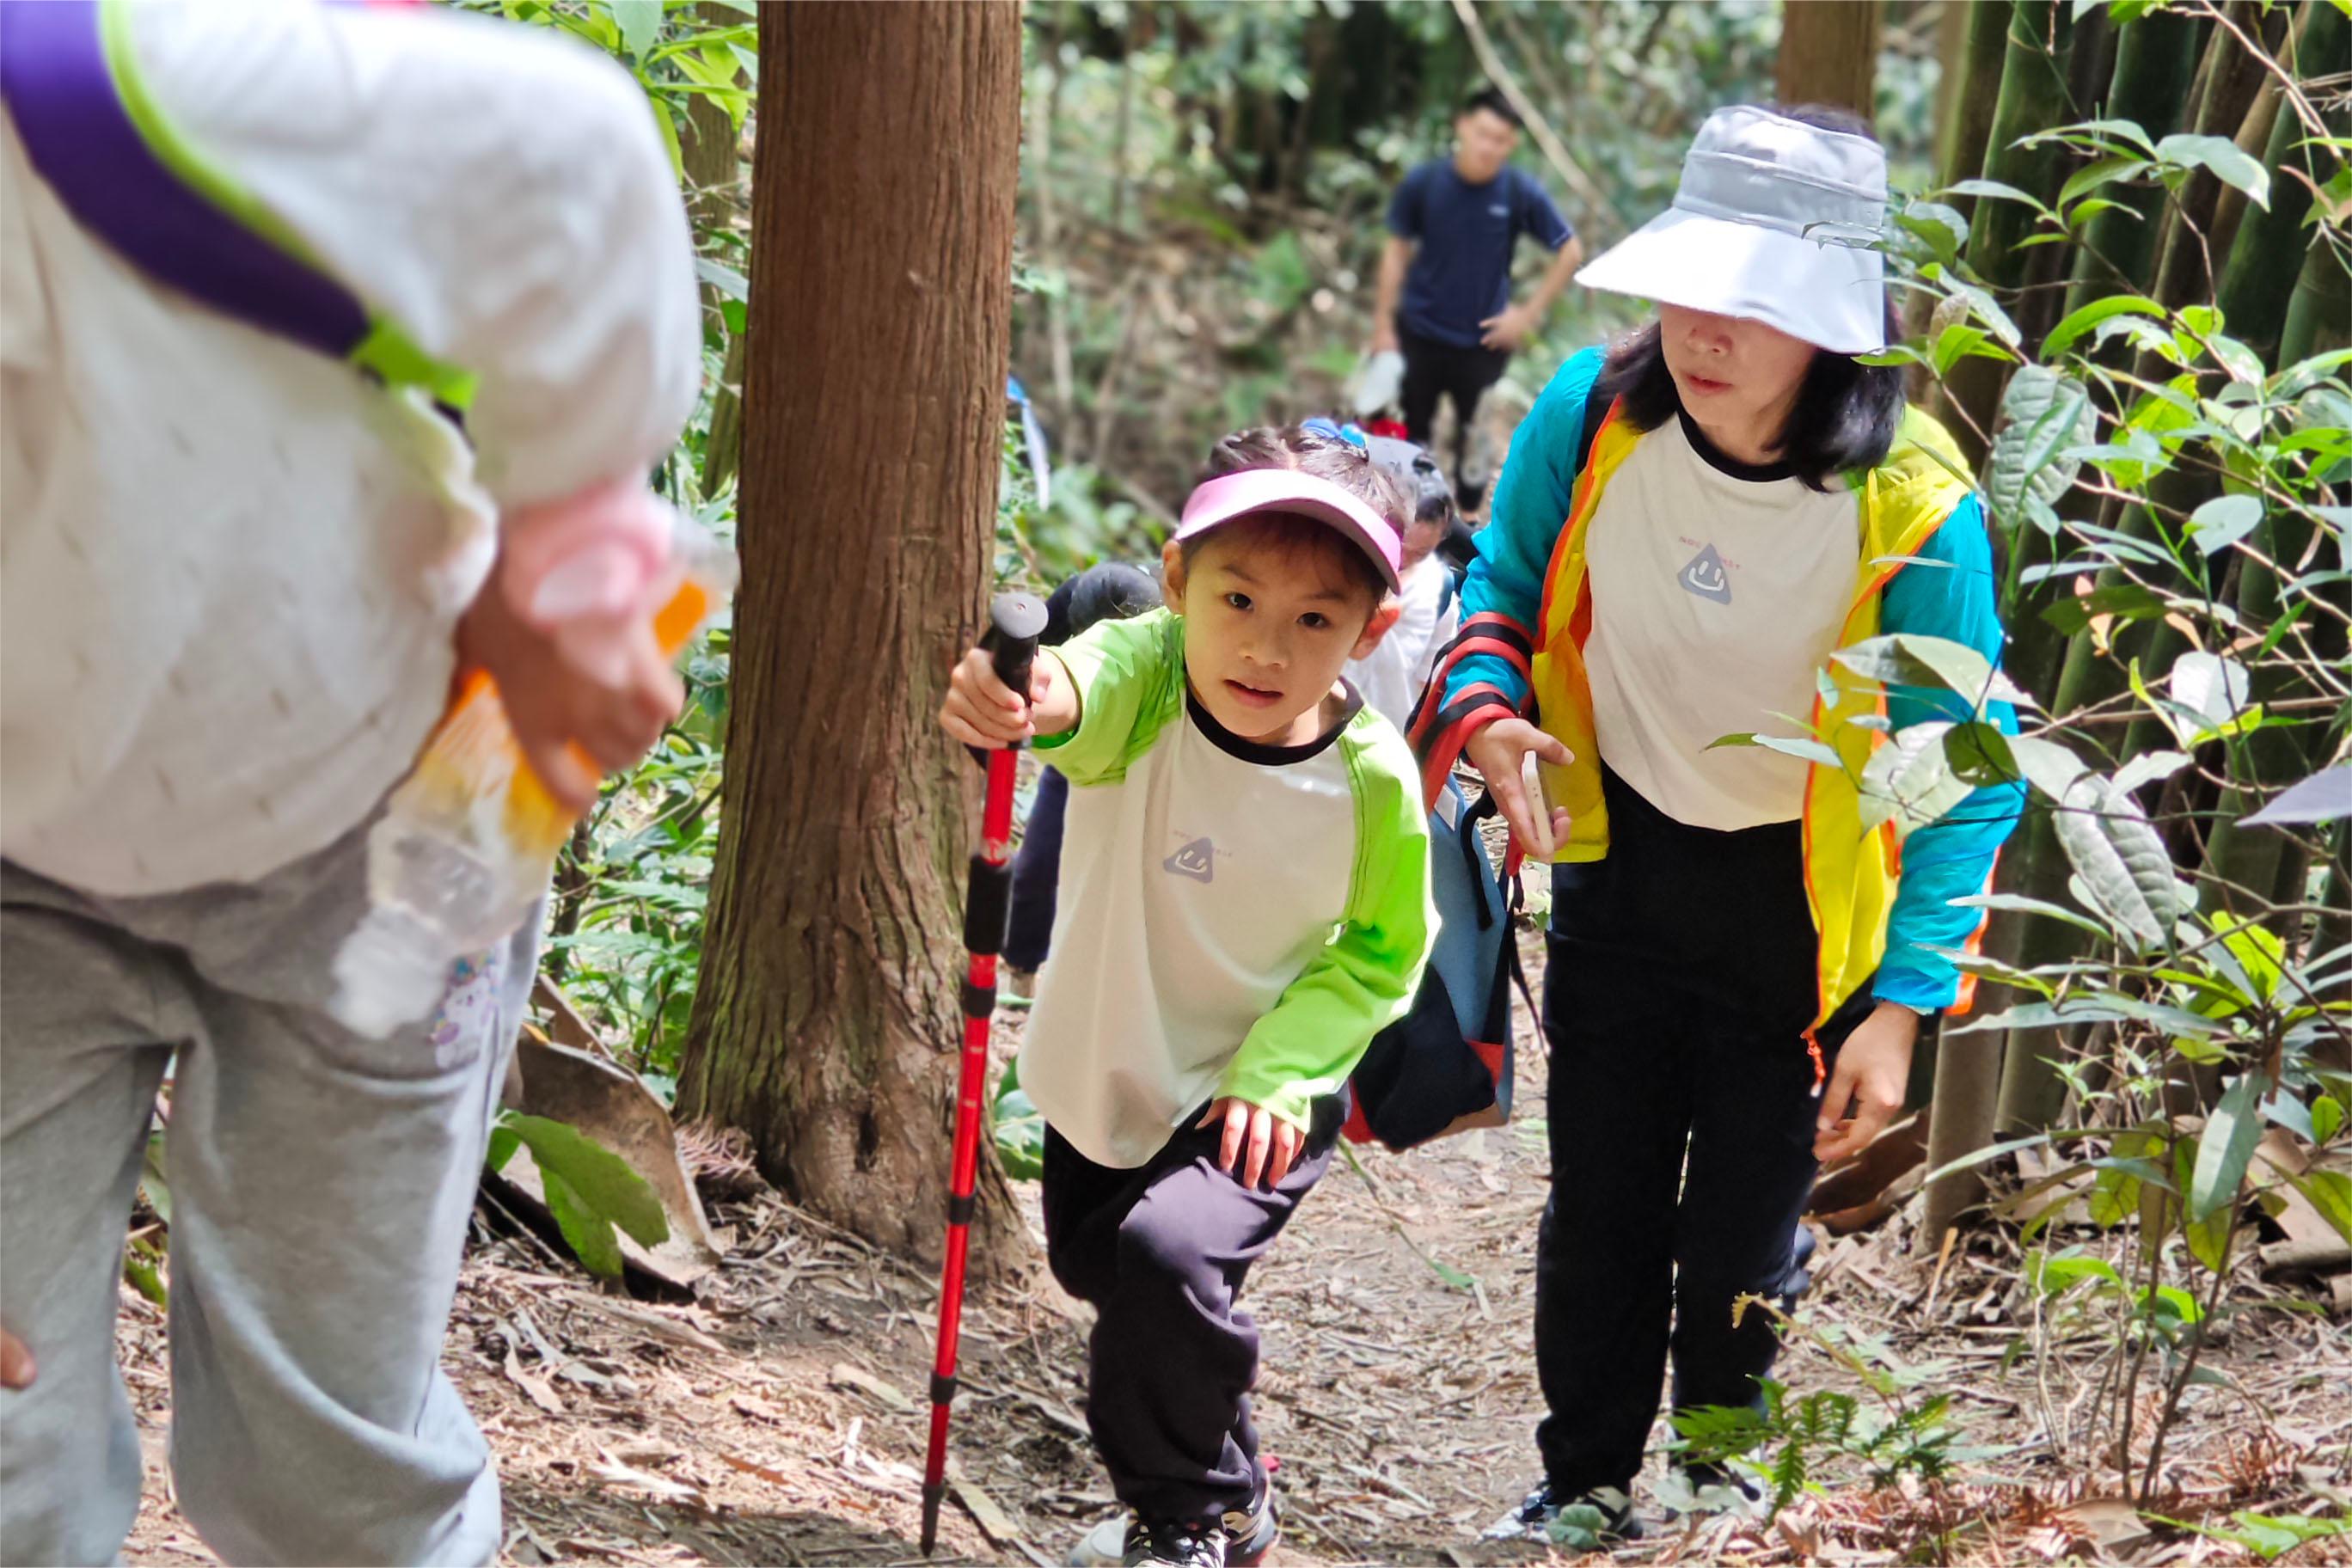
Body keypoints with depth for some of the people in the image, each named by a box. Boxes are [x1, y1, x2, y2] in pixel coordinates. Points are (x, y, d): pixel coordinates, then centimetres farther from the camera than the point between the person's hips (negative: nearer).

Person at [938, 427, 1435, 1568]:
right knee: (1097, 1268, 23)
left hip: (1261, 1100, -4)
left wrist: (1280, 1067, -21)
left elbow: (1383, 951, -7)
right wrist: (1025, 697, -75)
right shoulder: (1144, 682, -25)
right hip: (1104, 1075, 4)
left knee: (1166, 1255, -27)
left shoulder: (1375, 779, -23)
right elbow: (1086, 682, -51)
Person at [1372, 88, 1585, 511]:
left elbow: (1570, 251, -3)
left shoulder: (1522, 192, -14)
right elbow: (1397, 249, -1)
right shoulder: (1424, 183, -12)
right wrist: (1383, 324, 1)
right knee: (1412, 433, 14)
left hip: (1483, 341, -1)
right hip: (1420, 334, 1)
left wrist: (1529, 314, -5)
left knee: (1476, 439, 9)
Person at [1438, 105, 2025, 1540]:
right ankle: (1589, 1483, 33)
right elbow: (1503, 582, 1)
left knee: (1741, 1228, 6)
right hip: (1620, 861, 3)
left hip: (1799, 900, -3)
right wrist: (1491, 712, -20)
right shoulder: (1595, 415, -18)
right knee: (1600, 1206, 12)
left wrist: (1903, 1003, -24)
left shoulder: (1914, 511, -27)